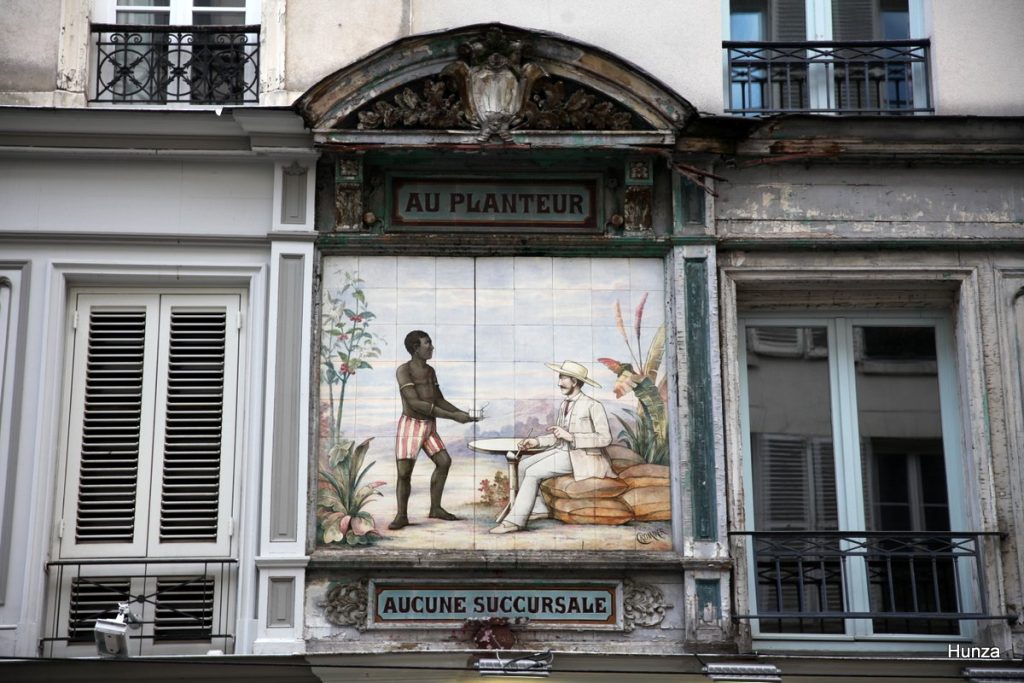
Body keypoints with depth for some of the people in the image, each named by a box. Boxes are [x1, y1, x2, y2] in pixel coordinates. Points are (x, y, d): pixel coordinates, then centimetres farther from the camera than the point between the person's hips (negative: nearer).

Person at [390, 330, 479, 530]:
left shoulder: (430, 371, 11)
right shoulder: (404, 370, -14)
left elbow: (440, 400, 16)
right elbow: (415, 403, -21)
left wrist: (463, 413, -1)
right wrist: (452, 416, -22)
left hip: (429, 427, 7)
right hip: (410, 425, -7)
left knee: (444, 461, 3)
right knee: (404, 471, -8)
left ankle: (435, 508, 16)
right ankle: (401, 516, 6)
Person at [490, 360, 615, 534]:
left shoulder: (593, 406, -14)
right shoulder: (564, 405, 12)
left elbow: (605, 438, -19)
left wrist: (570, 436, -23)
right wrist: (537, 442, 1)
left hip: (581, 457, -9)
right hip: (563, 451, 9)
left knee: (533, 472, -17)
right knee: (524, 464, -5)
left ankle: (515, 521, -10)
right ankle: (523, 509, 1)